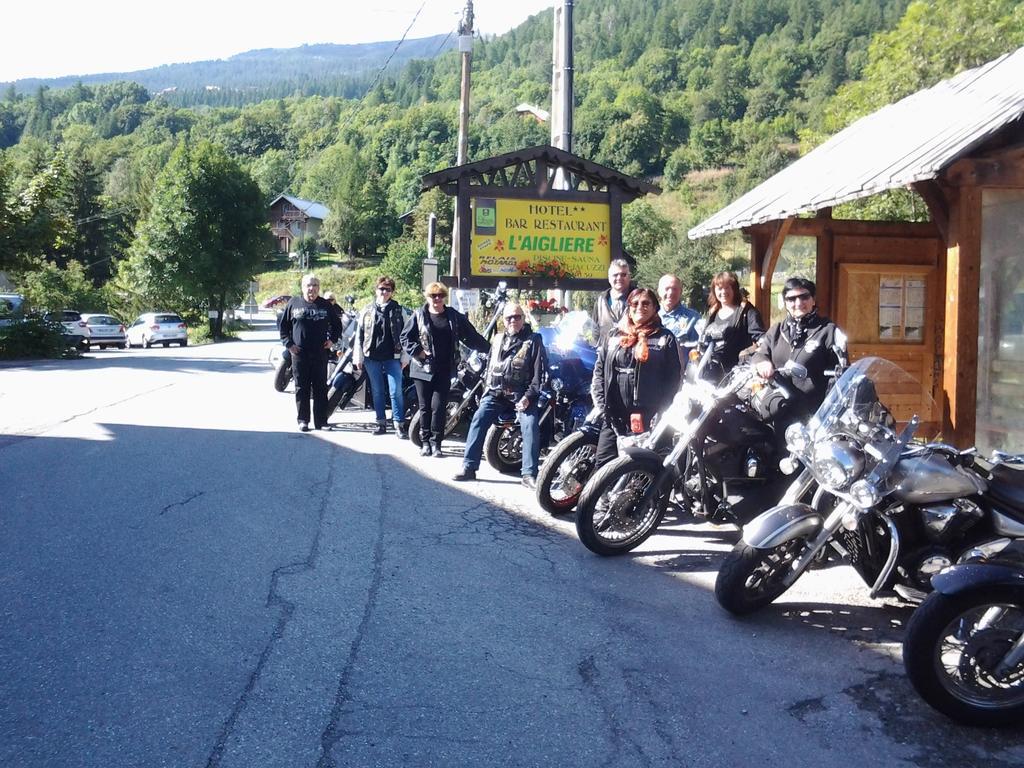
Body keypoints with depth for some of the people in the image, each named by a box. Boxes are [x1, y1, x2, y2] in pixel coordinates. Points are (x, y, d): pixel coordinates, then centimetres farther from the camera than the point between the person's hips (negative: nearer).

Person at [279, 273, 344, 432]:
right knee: (302, 389, 3)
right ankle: (303, 420, 10)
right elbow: (283, 325, 9)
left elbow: (337, 324, 19)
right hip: (299, 353, -1)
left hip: (320, 353, 1)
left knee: (321, 388, 4)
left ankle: (321, 421, 9)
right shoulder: (293, 303, 3)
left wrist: (332, 339, 5)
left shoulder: (325, 305, 7)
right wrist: (288, 343, -1)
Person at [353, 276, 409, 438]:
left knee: (396, 391, -7)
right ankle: (381, 423, 17)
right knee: (377, 392, 8)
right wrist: (358, 356, 4)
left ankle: (398, 424, -3)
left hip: (392, 357, -2)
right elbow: (359, 334, 10)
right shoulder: (367, 310, 9)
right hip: (372, 357, 2)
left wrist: (405, 356, 1)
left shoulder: (398, 310, 5)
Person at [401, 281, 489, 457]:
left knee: (439, 407, -6)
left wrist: (489, 348, 1)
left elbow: (471, 337, 8)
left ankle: (437, 443, 4)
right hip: (423, 368, 0)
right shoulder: (418, 316, 4)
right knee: (425, 406, 5)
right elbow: (405, 337, 5)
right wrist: (417, 351, -9)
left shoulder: (455, 317, 8)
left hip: (444, 370, 0)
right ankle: (425, 442, 16)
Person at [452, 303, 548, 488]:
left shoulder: (534, 340, 1)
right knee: (478, 421, -14)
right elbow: (490, 366, 27)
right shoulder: (497, 340, 19)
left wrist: (529, 396, -15)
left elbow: (540, 371, -5)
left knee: (530, 427, -22)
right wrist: (486, 388, 15)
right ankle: (469, 467, -10)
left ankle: (529, 475, -16)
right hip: (495, 393, 4)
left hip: (522, 394, -4)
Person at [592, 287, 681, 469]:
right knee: (602, 465, 0)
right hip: (613, 417, 3)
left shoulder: (665, 338, 5)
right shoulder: (614, 336, 13)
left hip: (649, 419, -2)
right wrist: (601, 405, -1)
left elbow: (673, 378, -1)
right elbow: (599, 371, 11)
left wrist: (661, 413, -10)